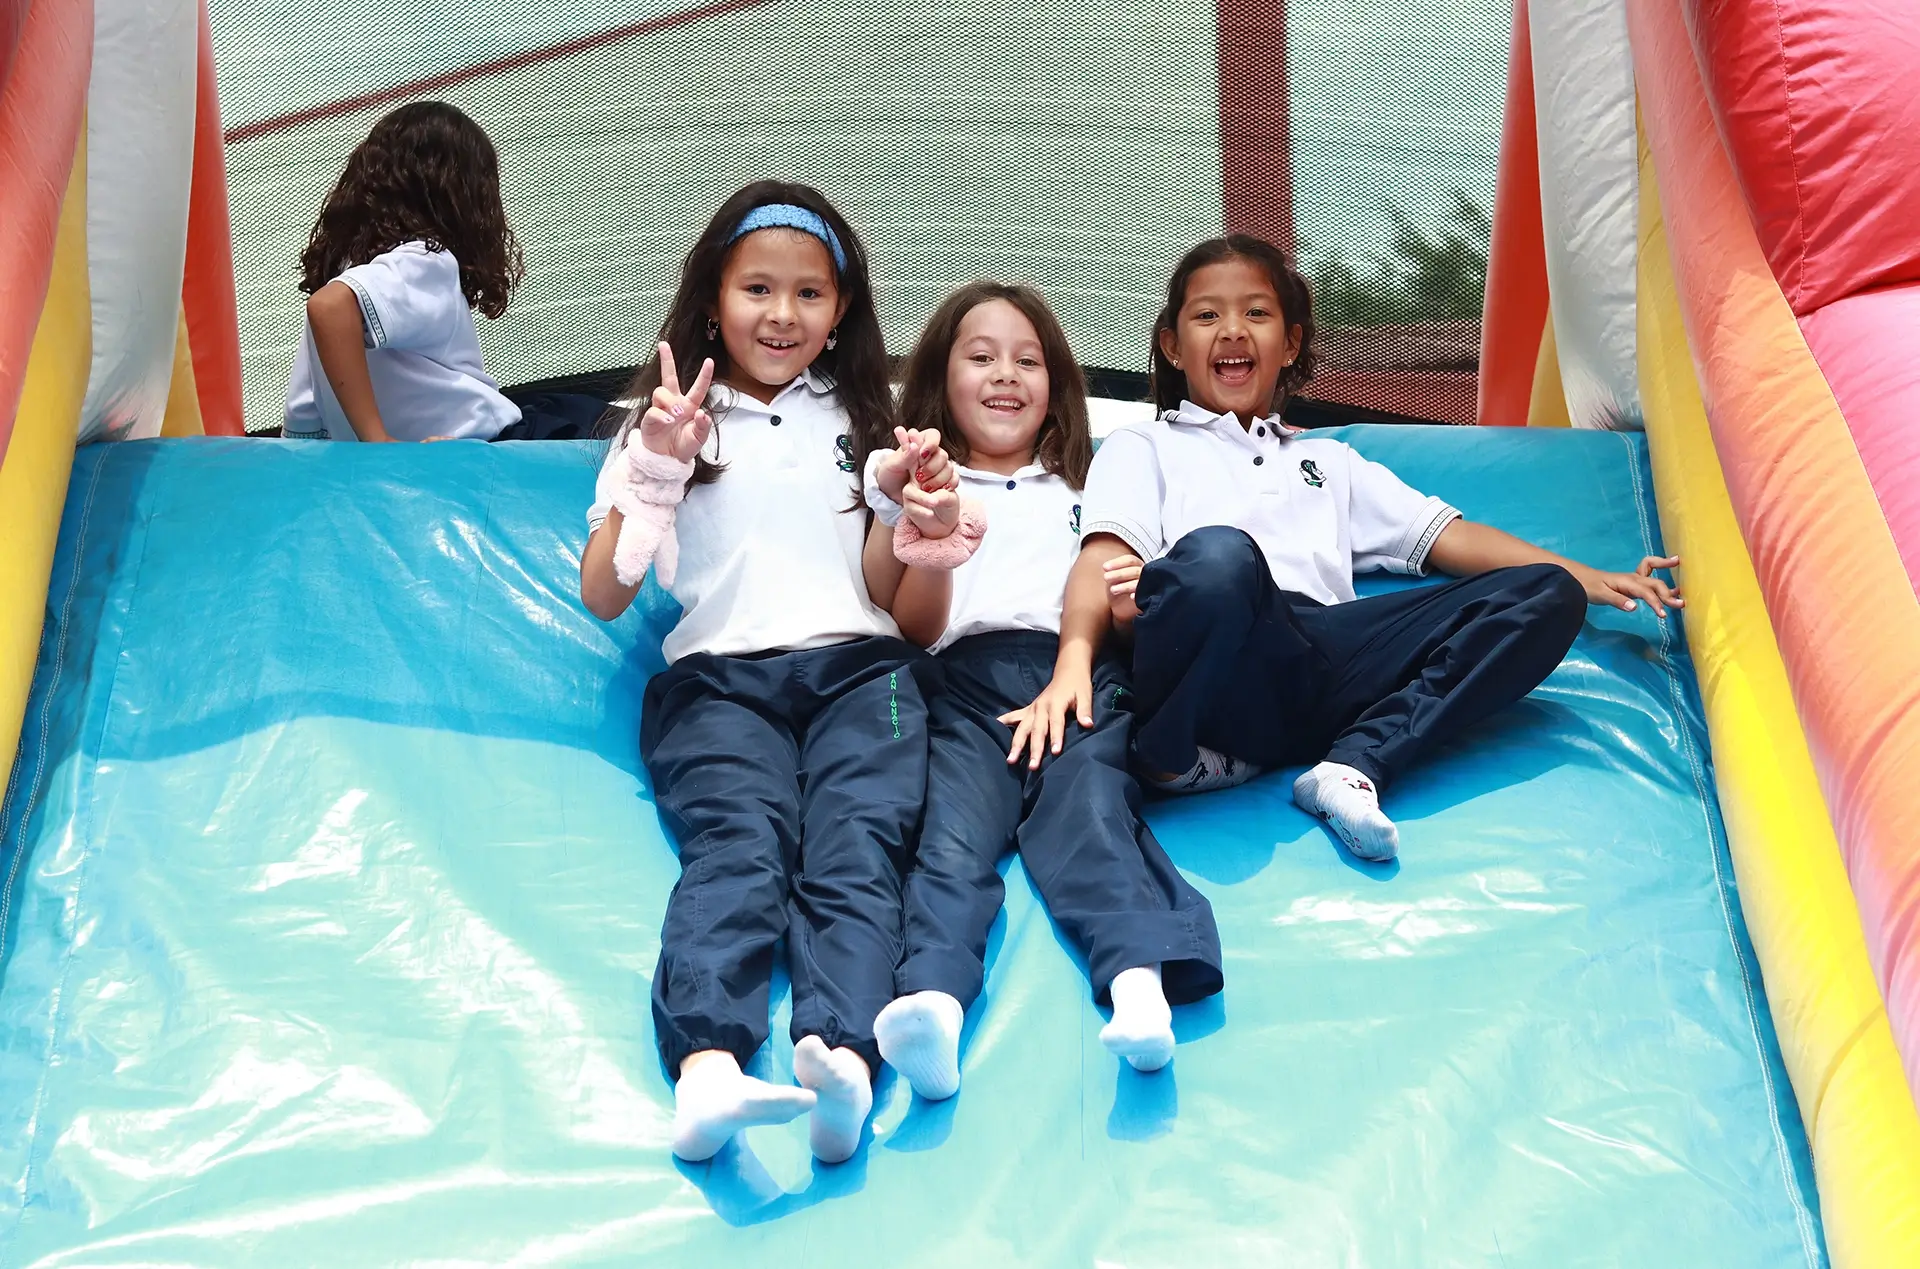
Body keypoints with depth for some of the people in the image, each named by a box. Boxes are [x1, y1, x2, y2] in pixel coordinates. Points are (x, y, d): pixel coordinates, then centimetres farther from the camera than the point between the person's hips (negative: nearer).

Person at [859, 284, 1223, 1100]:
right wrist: (934, 539, -3)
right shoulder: (925, 486, 29)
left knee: (1089, 813, -31)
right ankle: (933, 999, -56)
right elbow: (913, 630, 16)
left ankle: (1140, 980, -55)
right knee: (954, 826, -31)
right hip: (967, 681, -1)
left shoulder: (1083, 490, 34)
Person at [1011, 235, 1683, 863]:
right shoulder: (1143, 445, 27)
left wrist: (1593, 580, 17)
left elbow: (1445, 536, 31)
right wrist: (1073, 661, -14)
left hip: (1326, 658, 5)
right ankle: (1171, 756, -14)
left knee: (1547, 596, -12)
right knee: (1216, 554, -39)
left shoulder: (1327, 459, 40)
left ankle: (1354, 765, -27)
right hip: (1226, 673, -4)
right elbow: (1105, 553, 7)